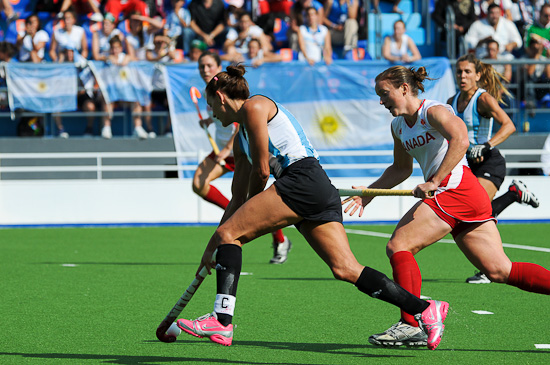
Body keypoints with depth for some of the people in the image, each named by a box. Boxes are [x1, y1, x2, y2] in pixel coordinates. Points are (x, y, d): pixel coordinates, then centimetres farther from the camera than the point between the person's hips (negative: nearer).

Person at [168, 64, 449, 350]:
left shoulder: (254, 106, 3)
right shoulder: (241, 139, 29)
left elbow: (261, 169, -1)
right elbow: (238, 200, 31)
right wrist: (213, 248, 29)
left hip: (303, 179, -9)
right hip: (323, 193, 9)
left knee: (228, 233, -8)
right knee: (346, 270, -3)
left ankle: (222, 321, -19)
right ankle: (425, 310, -10)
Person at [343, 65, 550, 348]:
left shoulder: (434, 111, -5)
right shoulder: (398, 126, 21)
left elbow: (460, 140, -23)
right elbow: (401, 168, 34)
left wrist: (434, 182, -27)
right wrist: (369, 192, 24)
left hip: (456, 189, -9)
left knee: (398, 246, -12)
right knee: (500, 271, 0)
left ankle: (410, 325, -15)